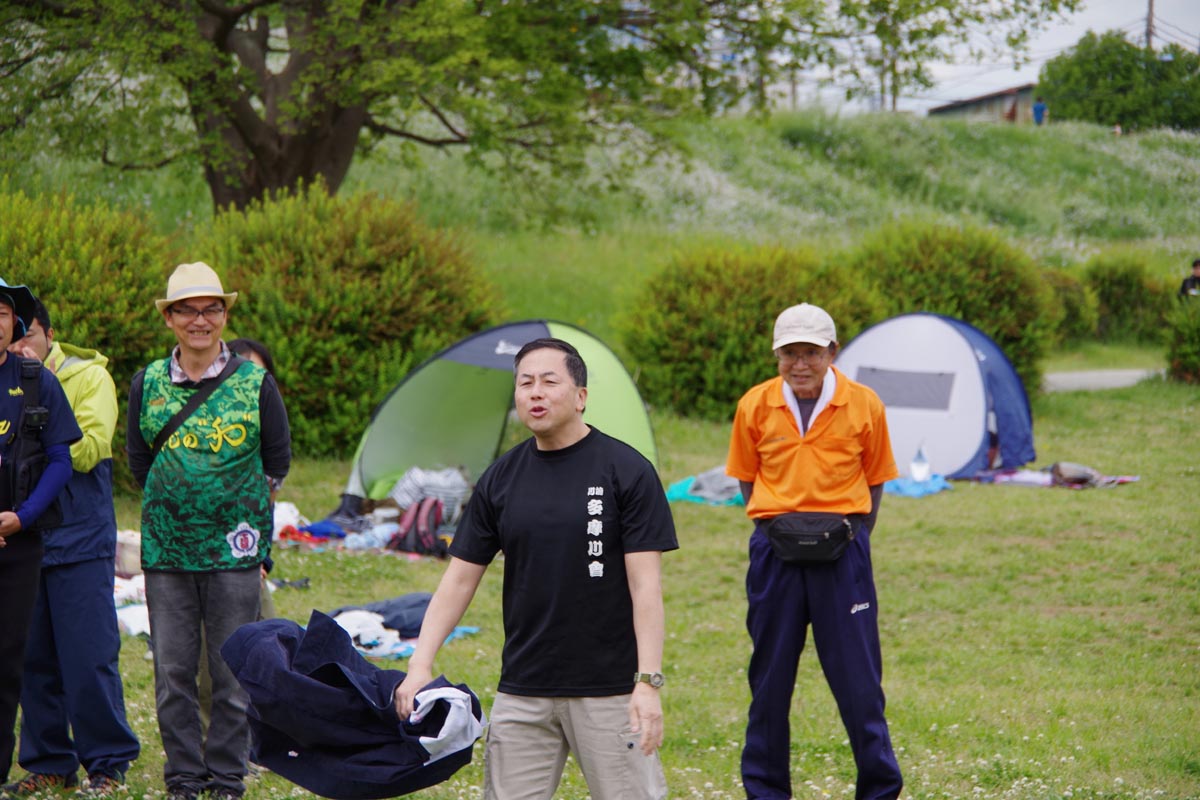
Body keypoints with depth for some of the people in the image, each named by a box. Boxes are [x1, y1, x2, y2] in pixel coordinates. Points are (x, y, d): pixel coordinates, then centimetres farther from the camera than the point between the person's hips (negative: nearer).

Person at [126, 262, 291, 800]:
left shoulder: (255, 383, -1)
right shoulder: (147, 384, 5)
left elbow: (277, 462, 8)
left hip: (233, 553, -2)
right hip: (165, 552, 2)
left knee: (233, 672, 2)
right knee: (172, 672, 5)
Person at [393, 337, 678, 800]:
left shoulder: (627, 471, -5)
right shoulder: (500, 480, 7)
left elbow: (644, 584, -9)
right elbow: (459, 580, 9)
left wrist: (648, 681, -16)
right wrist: (420, 665, -2)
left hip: (609, 689, -4)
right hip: (522, 692, 4)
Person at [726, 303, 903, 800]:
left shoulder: (863, 406, -2)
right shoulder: (756, 406, 0)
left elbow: (874, 480, 9)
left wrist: (853, 535, 0)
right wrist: (772, 528, 1)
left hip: (841, 550, -1)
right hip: (775, 549, 1)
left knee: (857, 675, 0)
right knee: (770, 674, 8)